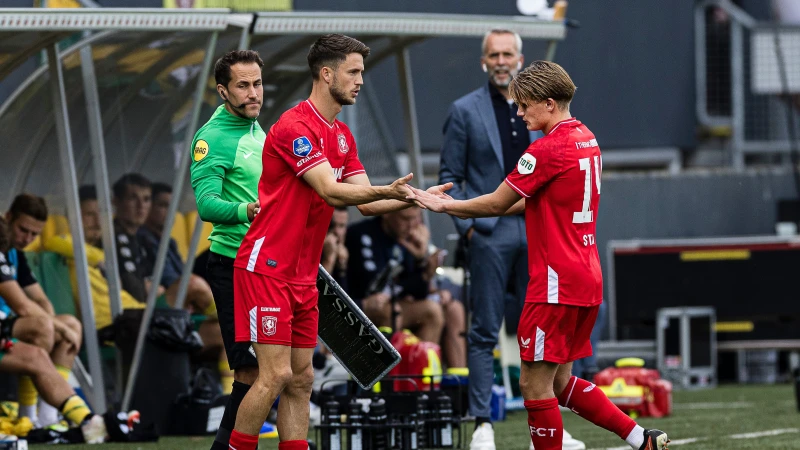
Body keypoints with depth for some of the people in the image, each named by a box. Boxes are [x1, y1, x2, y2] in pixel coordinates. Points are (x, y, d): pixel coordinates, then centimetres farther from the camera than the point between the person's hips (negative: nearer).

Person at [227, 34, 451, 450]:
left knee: (301, 379, 6)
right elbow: (332, 192, -25)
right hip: (266, 269, -9)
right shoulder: (294, 127, -15)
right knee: (275, 374, -12)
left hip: (302, 276, 9)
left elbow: (366, 203, 11)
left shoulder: (342, 135, 15)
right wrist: (387, 191, -38)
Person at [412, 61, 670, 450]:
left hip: (556, 283, -9)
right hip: (587, 282, 9)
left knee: (535, 383, -2)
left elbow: (496, 203, -9)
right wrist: (465, 209, 19)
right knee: (559, 381, 16)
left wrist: (445, 205, 6)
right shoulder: (585, 140, 13)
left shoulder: (547, 150, -16)